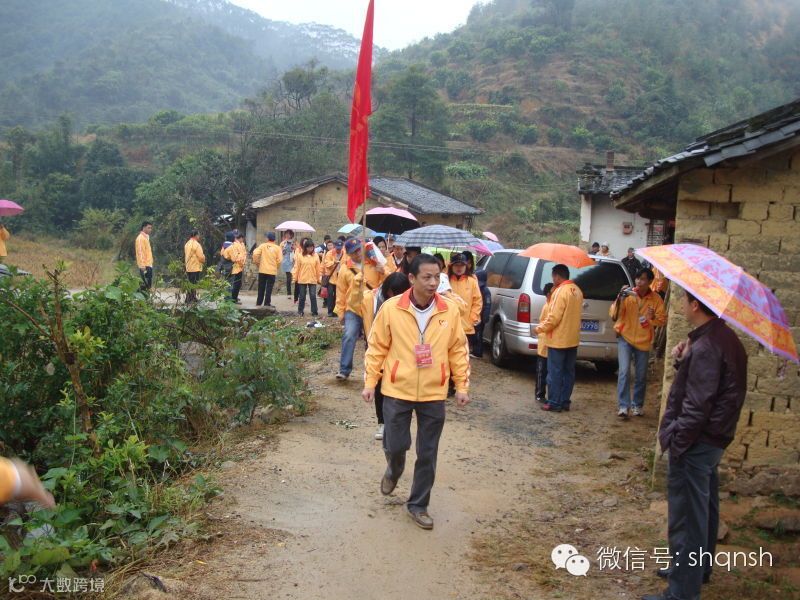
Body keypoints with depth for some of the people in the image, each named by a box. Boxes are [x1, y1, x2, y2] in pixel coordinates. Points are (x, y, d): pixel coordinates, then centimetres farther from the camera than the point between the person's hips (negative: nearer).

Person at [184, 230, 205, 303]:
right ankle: (192, 300, -3)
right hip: (195, 268, -9)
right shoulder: (196, 244, -15)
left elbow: (185, 256, 16)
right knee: (194, 285, -4)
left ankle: (189, 300, 20)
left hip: (188, 268, 9)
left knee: (190, 284, 15)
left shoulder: (187, 244, 12)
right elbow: (201, 257, -16)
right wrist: (203, 261, 3)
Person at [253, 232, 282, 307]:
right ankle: (267, 304, 3)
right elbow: (279, 260, -7)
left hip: (262, 270, 1)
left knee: (261, 288, 12)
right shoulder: (277, 248, -2)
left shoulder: (263, 245, -2)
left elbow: (255, 254, -11)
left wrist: (257, 262, 4)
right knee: (269, 288, 4)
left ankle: (259, 303, 18)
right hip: (272, 271, -1)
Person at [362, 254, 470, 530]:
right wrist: (370, 382, -2)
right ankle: (393, 471, 41)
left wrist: (462, 386, 3)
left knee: (427, 454, 8)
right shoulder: (391, 308, -10)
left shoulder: (450, 311, -5)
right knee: (395, 445, 4)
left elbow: (458, 351, 4)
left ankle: (418, 505, 26)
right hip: (397, 391, -1)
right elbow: (377, 348, -1)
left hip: (433, 394, 1)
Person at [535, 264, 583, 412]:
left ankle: (554, 403, 3)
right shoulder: (577, 291, 8)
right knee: (568, 372, 12)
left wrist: (540, 328, -6)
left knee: (555, 372, -1)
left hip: (558, 340, -8)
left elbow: (554, 317, -20)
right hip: (573, 339, 8)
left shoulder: (561, 291, -18)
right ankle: (565, 402, 18)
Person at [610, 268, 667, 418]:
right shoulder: (628, 294, -10)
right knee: (624, 372, -12)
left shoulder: (656, 299, -5)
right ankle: (623, 406, -6)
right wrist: (619, 299, -29)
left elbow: (663, 320, 0)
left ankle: (637, 405, 26)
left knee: (641, 376, 9)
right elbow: (613, 315, -14)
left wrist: (653, 318, -22)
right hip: (625, 338, -2)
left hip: (644, 341, 2)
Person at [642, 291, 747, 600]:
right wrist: (684, 361, -2)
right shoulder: (725, 338, 7)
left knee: (686, 518, -1)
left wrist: (676, 441, -17)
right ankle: (698, 568, 41)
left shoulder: (705, 347, -24)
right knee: (703, 510, 23)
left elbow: (697, 406, -25)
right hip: (713, 439, 10)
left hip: (695, 443, -10)